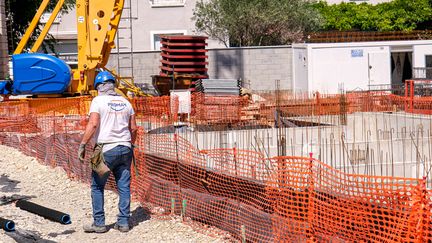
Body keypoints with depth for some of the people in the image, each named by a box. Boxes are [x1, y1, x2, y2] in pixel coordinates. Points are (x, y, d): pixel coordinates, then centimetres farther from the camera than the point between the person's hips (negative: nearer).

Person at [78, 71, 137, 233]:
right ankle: (123, 222, 9)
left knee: (97, 187, 5)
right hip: (125, 148, 5)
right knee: (124, 187, 7)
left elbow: (93, 124, -15)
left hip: (106, 149, -5)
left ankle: (99, 223, 5)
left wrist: (82, 145, -11)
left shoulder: (98, 101, -4)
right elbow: (133, 128, 13)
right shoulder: (125, 102, 11)